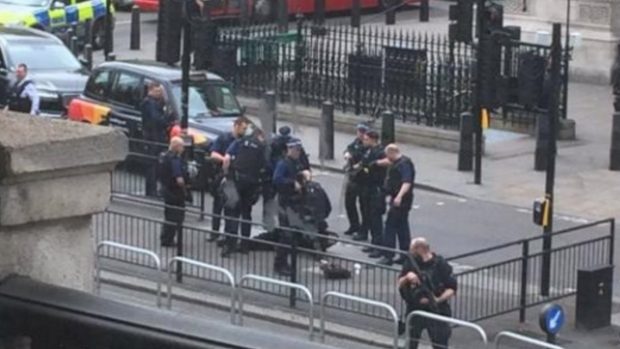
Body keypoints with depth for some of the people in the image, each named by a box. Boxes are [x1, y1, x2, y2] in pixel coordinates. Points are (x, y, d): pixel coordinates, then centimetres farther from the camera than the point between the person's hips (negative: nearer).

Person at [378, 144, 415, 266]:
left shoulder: (404, 164, -18)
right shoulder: (397, 163, 13)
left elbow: (407, 182, -30)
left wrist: (399, 196, -40)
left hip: (400, 201, -11)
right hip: (397, 200, 11)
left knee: (390, 226, -9)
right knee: (402, 228, 14)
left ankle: (388, 256, -9)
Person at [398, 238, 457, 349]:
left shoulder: (440, 264, -12)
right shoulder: (410, 263, 0)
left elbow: (452, 289, -9)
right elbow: (400, 285, 4)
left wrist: (438, 300, -24)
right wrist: (407, 277, -18)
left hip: (436, 311, -4)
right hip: (415, 310, 4)